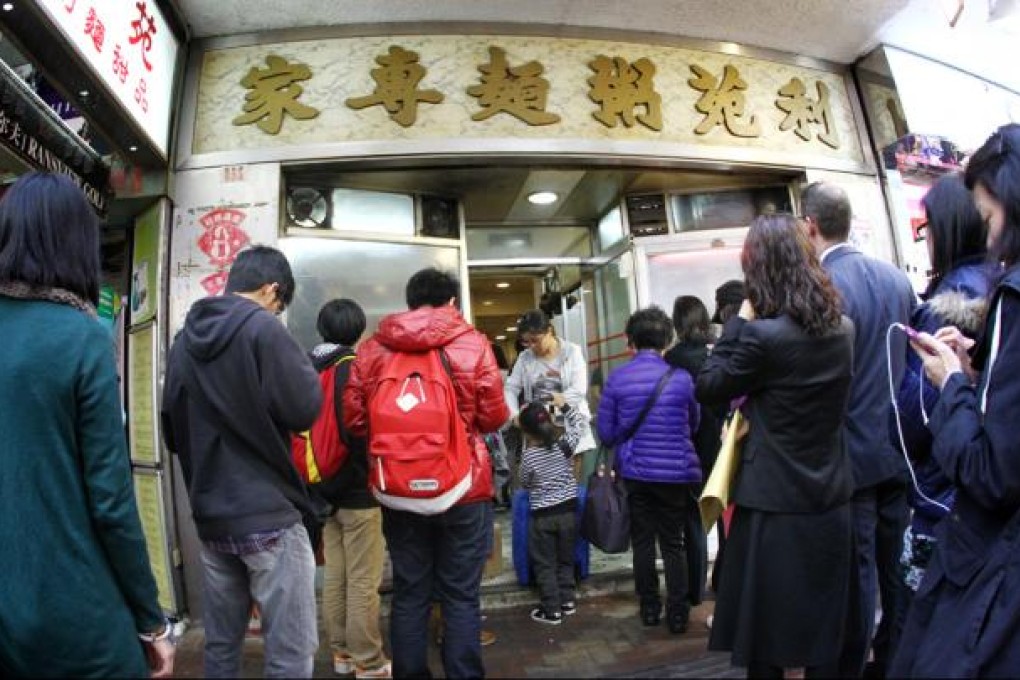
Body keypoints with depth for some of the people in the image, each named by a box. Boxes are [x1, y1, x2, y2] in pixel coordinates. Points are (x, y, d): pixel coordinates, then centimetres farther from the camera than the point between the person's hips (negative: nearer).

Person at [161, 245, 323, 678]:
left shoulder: (184, 340, 8)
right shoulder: (262, 328, -13)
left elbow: (171, 434, 16)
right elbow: (304, 410, -17)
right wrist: (302, 366, -1)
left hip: (209, 517, 7)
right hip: (268, 516, -7)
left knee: (220, 645, 20)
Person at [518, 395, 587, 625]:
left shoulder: (528, 456, -16)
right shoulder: (565, 444, -10)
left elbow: (524, 483, 0)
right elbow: (578, 422, 4)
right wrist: (564, 405, 8)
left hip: (542, 515, -4)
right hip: (568, 509, 4)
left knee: (545, 564, 9)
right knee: (565, 559, 19)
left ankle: (552, 610, 14)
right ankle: (567, 601, 28)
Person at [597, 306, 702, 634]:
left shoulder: (616, 379, -8)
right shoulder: (681, 378, -8)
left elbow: (606, 434, -4)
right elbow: (693, 425, 8)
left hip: (635, 472, 0)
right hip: (675, 472, 0)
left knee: (642, 542, 15)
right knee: (673, 544, 14)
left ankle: (649, 608, 26)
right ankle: (677, 613, 20)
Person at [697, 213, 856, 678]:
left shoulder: (763, 334, -21)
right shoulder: (842, 328, 3)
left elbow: (707, 388, -9)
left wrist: (740, 322, -6)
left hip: (776, 509, -7)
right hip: (831, 504, 7)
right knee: (821, 634, 22)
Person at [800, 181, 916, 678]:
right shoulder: (897, 277, 5)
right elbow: (910, 355, 13)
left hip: (852, 454, -7)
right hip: (898, 448, 7)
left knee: (857, 571, 6)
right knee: (894, 566, 19)